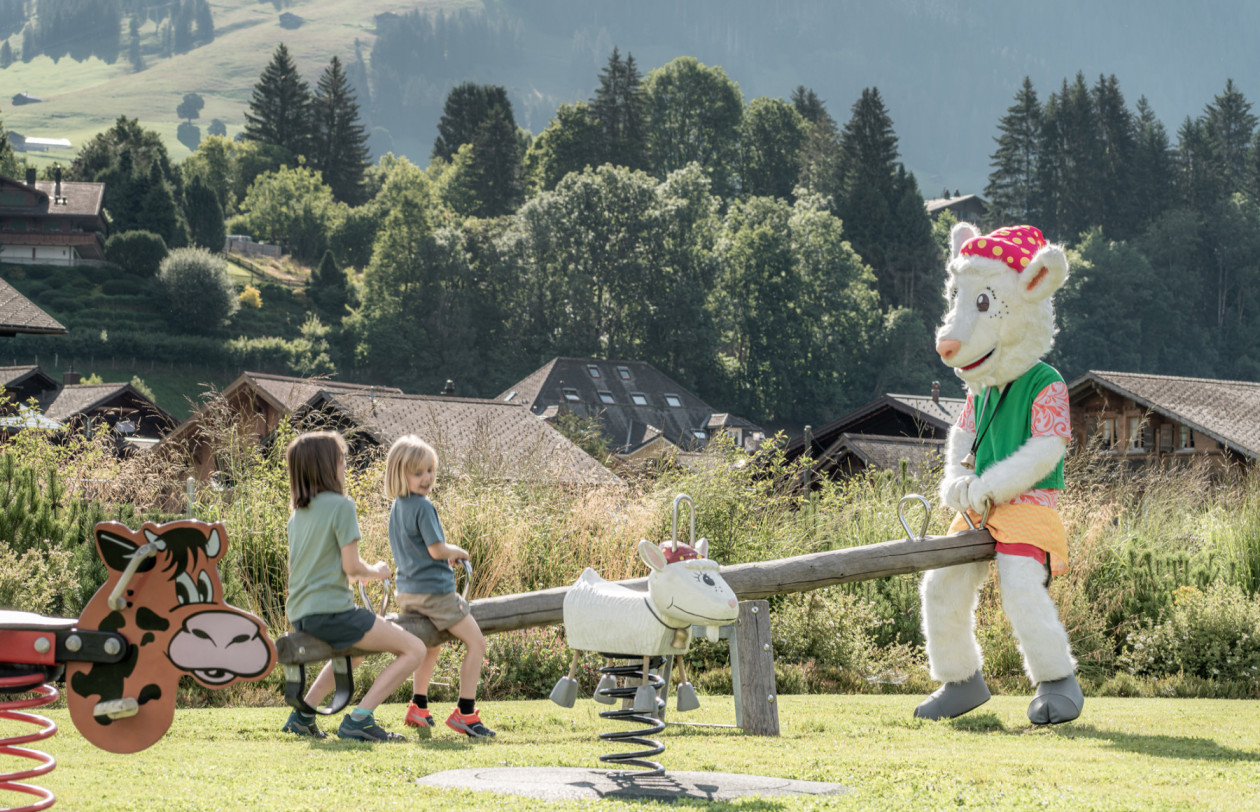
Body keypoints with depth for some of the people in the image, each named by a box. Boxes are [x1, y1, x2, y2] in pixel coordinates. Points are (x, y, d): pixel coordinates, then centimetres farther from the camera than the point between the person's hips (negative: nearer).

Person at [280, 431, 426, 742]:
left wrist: (366, 570, 24)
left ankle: (302, 715, 26)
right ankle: (359, 720, -15)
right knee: (414, 649, -5)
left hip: (301, 616, 9)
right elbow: (352, 567, -12)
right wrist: (377, 572, 8)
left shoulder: (298, 512, 15)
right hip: (331, 610, -9)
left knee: (355, 650, 37)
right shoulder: (340, 506, -10)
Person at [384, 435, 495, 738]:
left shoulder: (397, 507, 10)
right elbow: (437, 550, -19)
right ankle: (465, 712, -6)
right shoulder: (423, 507, -18)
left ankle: (418, 708, 30)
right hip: (434, 589, -9)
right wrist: (458, 552, 0)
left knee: (431, 645, 29)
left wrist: (447, 553, 16)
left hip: (406, 593, 9)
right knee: (475, 643, -1)